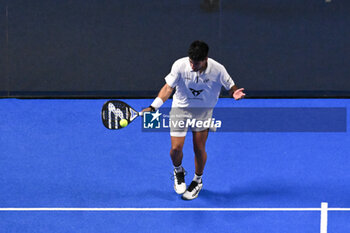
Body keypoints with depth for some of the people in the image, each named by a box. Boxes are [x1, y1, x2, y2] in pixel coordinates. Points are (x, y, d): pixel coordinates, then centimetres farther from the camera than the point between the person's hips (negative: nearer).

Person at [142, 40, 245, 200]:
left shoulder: (217, 70, -21)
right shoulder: (180, 65, -22)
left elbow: (231, 86, -7)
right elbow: (168, 88, -16)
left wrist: (235, 93, -32)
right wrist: (153, 107, -27)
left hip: (203, 111, 0)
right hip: (180, 109, 0)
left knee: (199, 149, 3)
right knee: (176, 148, -7)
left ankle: (197, 181, 31)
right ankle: (178, 171, 28)